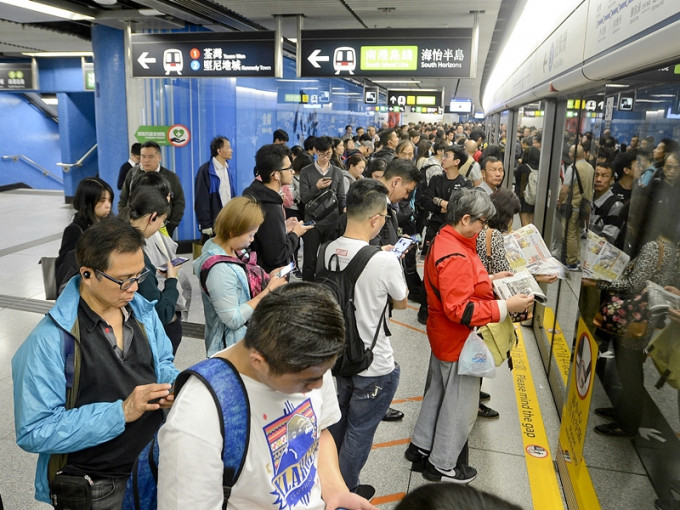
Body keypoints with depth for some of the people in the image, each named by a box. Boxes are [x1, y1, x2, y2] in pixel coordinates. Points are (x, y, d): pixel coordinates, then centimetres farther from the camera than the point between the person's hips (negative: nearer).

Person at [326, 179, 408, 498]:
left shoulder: (328, 250, -9)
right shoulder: (385, 261, -26)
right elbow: (400, 303, -7)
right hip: (374, 366, -6)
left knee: (337, 424, 27)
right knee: (359, 433, 16)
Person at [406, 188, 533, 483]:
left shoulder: (444, 241, 3)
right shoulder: (456, 257, -29)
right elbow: (460, 310, -31)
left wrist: (488, 281, 5)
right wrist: (505, 307, -28)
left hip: (443, 335, 10)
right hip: (458, 340, -10)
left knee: (439, 390, 24)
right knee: (461, 404, 8)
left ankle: (421, 446, 40)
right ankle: (442, 465, 25)